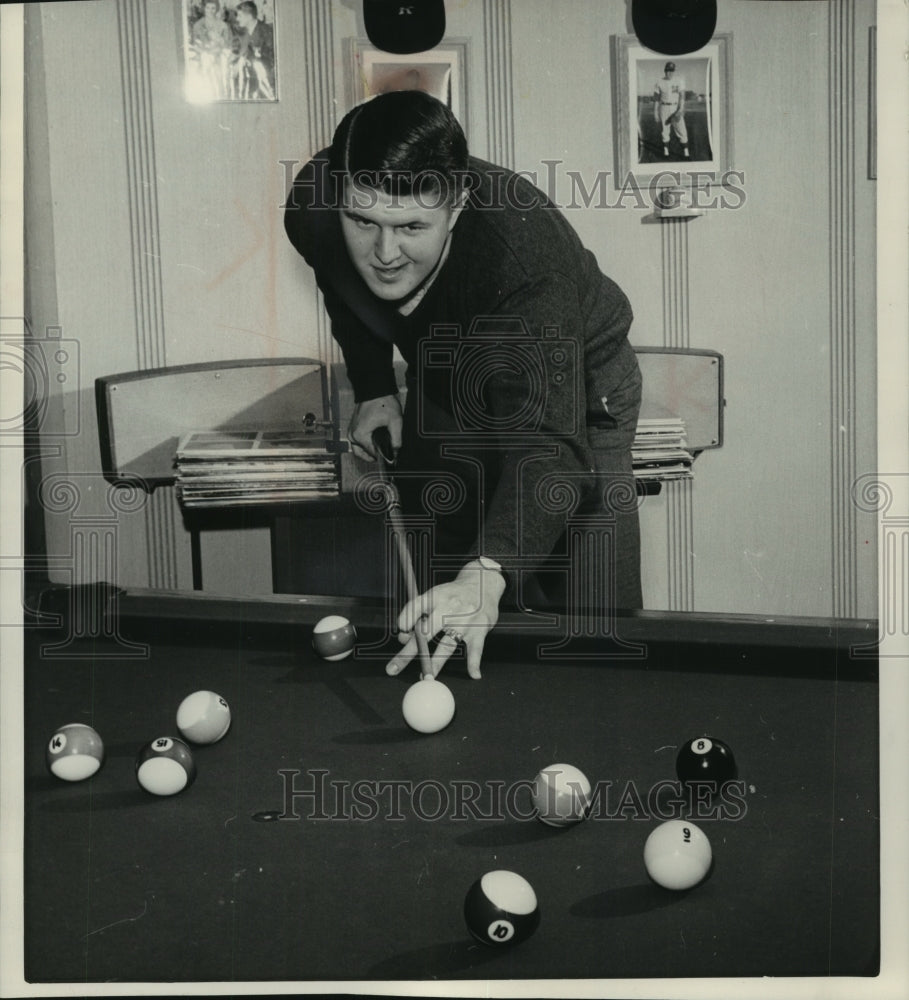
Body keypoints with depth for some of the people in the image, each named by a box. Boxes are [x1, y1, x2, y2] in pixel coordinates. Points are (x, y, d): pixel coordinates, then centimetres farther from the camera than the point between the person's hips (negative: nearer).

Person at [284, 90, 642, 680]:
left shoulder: (527, 253, -43)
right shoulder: (313, 208, -26)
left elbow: (548, 438, -53)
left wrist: (489, 572, -67)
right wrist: (373, 388, -5)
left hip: (573, 394, -4)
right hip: (444, 389, 5)